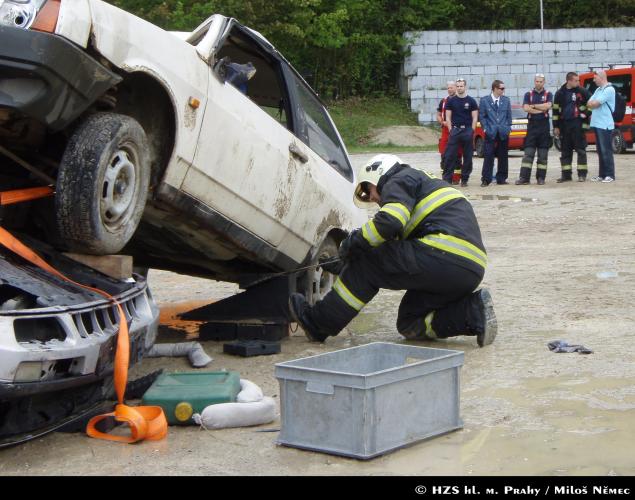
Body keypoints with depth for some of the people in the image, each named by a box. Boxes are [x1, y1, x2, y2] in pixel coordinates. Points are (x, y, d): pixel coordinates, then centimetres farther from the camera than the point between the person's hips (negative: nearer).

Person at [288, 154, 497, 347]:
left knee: (367, 262, 1)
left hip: (444, 254, -9)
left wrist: (353, 242, 0)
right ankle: (472, 311, 1)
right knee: (409, 324, 18)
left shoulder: (399, 181, 6)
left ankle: (317, 323, 6)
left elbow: (389, 222, -17)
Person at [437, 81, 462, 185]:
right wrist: (443, 122, -4)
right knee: (444, 155, 2)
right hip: (445, 130, 4)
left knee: (457, 155, -1)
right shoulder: (443, 101, 12)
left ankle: (456, 177, 4)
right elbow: (438, 115, 17)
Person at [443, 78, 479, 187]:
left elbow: (475, 118, 3)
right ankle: (447, 179, -5)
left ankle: (464, 179, 11)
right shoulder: (451, 101, 6)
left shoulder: (471, 101, 4)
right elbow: (448, 117, 6)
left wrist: (471, 132, -5)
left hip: (467, 130, 0)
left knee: (467, 157, 3)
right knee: (449, 156, -6)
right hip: (455, 130, 0)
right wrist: (450, 130, -4)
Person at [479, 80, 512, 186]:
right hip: (490, 133, -3)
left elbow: (509, 116, 13)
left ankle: (501, 179, 14)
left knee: (503, 157, 5)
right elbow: (481, 116, 3)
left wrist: (508, 128, 4)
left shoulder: (506, 100, 11)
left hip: (503, 133, 3)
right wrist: (485, 128, -6)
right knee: (488, 157, -7)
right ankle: (486, 179, -3)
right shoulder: (484, 100, 3)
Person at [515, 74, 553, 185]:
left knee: (543, 155, 2)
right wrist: (541, 109, -8)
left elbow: (548, 106, -11)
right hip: (532, 126, 0)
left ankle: (541, 177, 7)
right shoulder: (528, 94, 8)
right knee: (528, 153, -5)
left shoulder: (548, 94, 7)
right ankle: (524, 177, -8)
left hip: (544, 126, 0)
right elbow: (526, 108, -7)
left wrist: (533, 106, -6)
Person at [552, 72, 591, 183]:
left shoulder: (582, 91, 0)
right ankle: (566, 174, 11)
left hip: (578, 124, -3)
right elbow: (555, 110, 10)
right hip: (564, 125, 3)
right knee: (565, 151, 6)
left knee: (581, 149, -3)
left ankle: (582, 174, 1)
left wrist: (587, 114, -1)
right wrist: (556, 126, 6)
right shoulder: (560, 93, 7)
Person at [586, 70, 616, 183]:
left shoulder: (609, 89, -12)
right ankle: (602, 174, 14)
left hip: (605, 125, -9)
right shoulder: (598, 90, 17)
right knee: (600, 150, 10)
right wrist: (594, 103, -9)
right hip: (597, 124, 9)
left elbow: (595, 104, -17)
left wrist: (592, 103, 4)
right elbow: (589, 103, 10)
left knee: (606, 151, -6)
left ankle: (610, 175, -3)